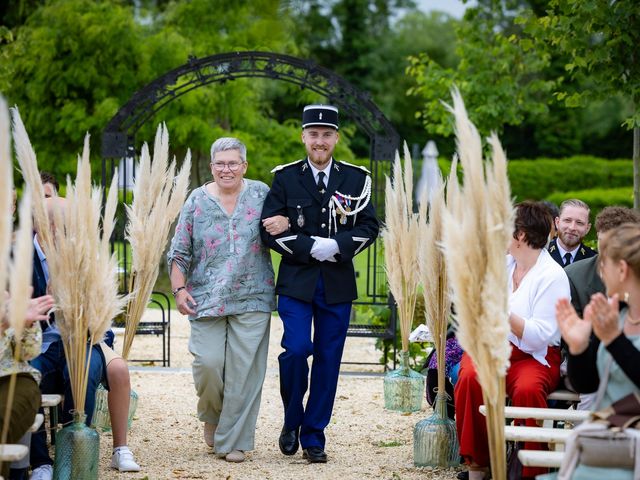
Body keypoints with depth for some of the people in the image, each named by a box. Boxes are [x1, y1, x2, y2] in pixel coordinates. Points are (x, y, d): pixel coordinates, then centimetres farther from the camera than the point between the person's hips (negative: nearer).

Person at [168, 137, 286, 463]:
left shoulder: (260, 194, 7)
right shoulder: (198, 200, 5)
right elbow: (180, 252, 6)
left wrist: (282, 222, -10)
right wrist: (179, 289, -5)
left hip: (252, 300, 0)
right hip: (207, 298, 0)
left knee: (244, 370, -3)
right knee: (207, 363, -9)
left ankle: (233, 441, 5)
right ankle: (212, 416, 21)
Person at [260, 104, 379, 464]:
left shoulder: (357, 179, 6)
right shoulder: (286, 178, 3)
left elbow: (369, 227, 3)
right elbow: (270, 229, -1)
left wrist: (336, 246, -14)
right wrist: (311, 247, -13)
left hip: (338, 285, 2)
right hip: (296, 282, -1)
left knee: (328, 360, 3)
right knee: (296, 350, -15)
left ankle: (314, 437, 13)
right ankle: (292, 421, 9)